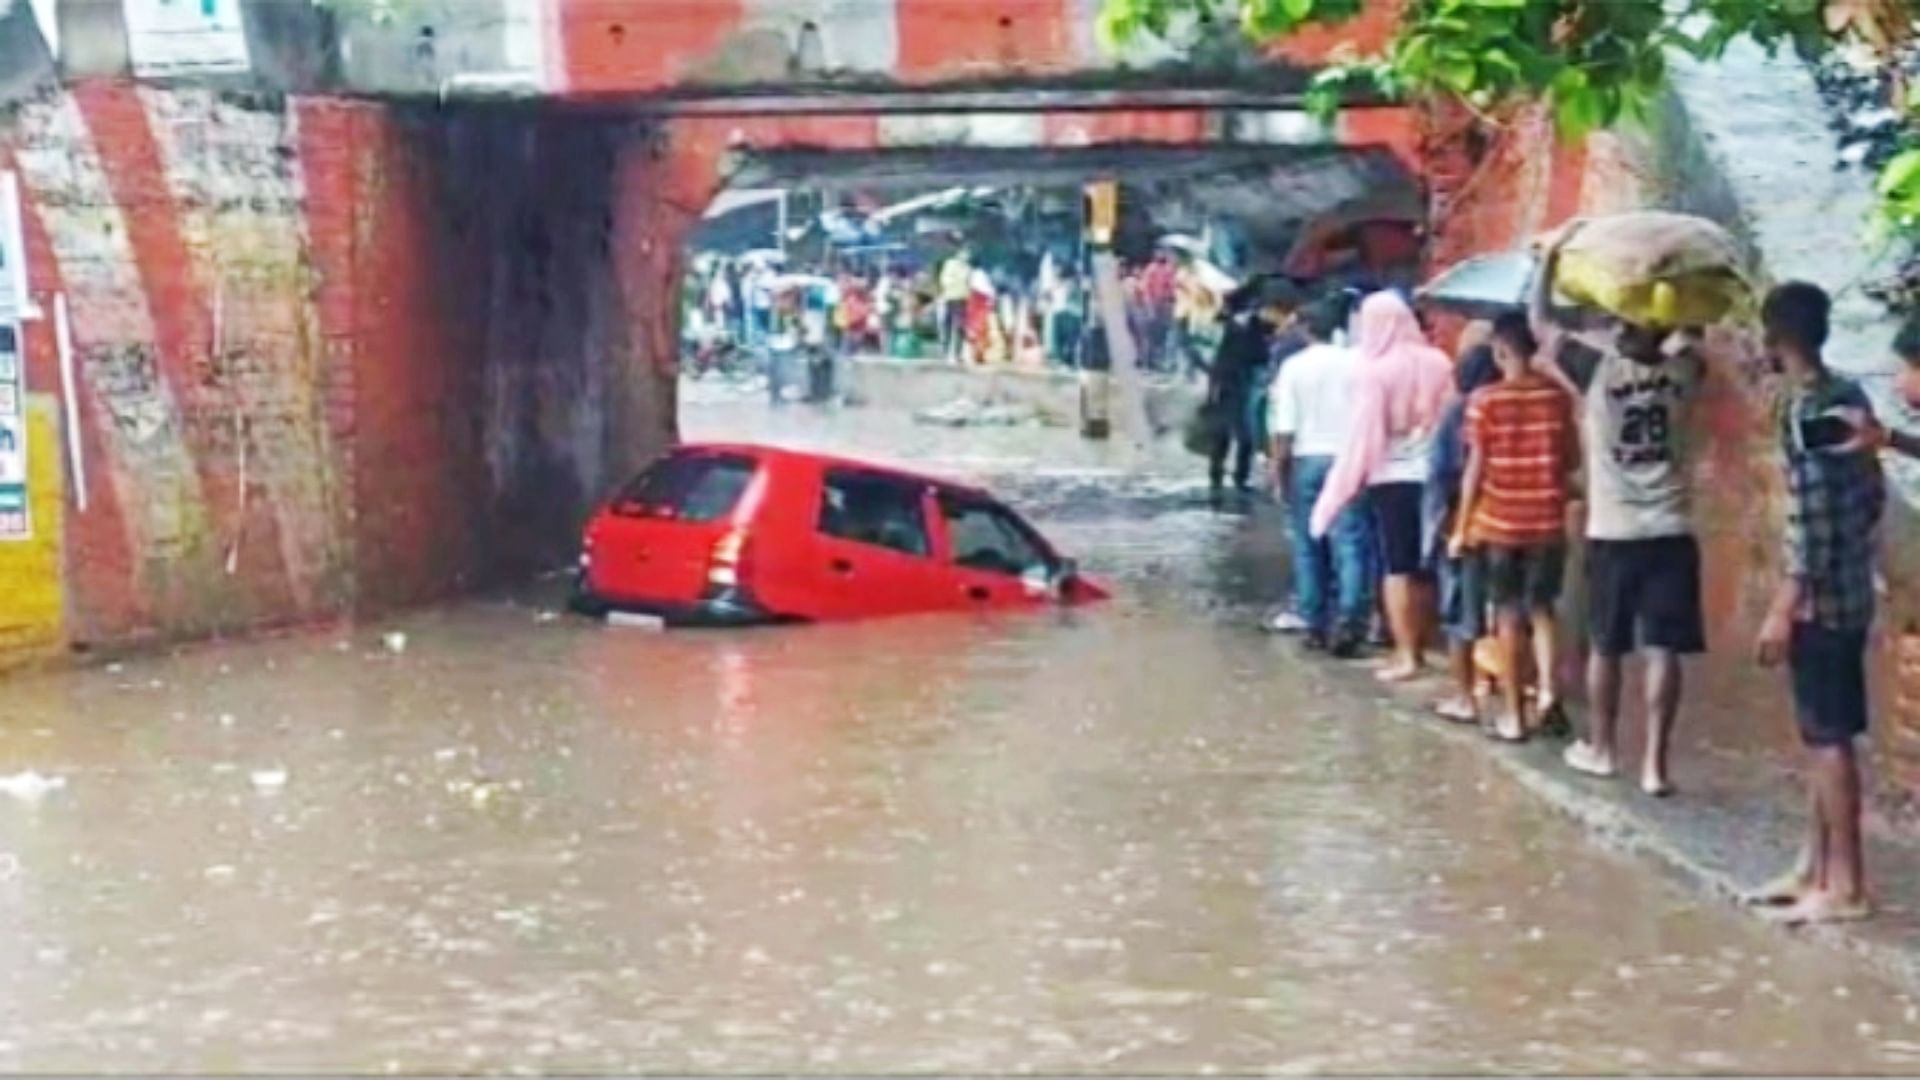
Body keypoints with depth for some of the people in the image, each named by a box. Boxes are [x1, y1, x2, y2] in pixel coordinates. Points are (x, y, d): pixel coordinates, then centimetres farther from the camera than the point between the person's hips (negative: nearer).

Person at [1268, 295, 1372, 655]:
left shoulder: (1294, 366, -2)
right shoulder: (1357, 363, -1)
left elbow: (1284, 429, -5)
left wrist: (1278, 469, 3)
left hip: (1307, 460, 0)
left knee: (1308, 546, 10)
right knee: (1350, 544, -1)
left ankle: (1314, 621, 14)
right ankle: (1348, 619, -14)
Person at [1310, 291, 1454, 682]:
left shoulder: (1377, 371, -11)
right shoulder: (1439, 364, -1)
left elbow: (1364, 435, -11)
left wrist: (1339, 492, -5)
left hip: (1392, 477, -4)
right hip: (1435, 476, 4)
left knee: (1399, 568, 2)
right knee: (1424, 566, 15)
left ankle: (1405, 654, 0)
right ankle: (1418, 646, 24)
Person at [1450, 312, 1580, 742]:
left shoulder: (1485, 399, -9)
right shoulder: (1558, 396, -1)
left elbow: (1476, 469, -9)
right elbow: (1573, 460, 4)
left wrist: (1462, 527, -2)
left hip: (1498, 523, -2)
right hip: (1548, 522, 2)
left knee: (1509, 617, 6)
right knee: (1542, 609, 16)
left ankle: (1515, 716, 9)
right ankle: (1548, 688, -5)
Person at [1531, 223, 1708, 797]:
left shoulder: (1599, 369, -11)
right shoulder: (1684, 372, -3)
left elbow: (1540, 323, -1)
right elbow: (1689, 335, 22)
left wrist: (1552, 254, 5)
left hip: (1613, 534, -1)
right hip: (1672, 532, 2)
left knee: (1605, 648, 13)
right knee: (1663, 650, 0)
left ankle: (1601, 748, 26)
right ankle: (1655, 762, -1)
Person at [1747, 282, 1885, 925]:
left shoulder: (1805, 410, -18)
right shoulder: (1850, 398, 9)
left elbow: (1812, 519, -22)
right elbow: (1873, 495, 16)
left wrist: (1783, 607, -19)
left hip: (1820, 599, -9)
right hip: (1849, 592, 9)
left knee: (1829, 740, -3)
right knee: (1820, 736, 15)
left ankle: (1846, 886, 2)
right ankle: (1816, 869, 22)